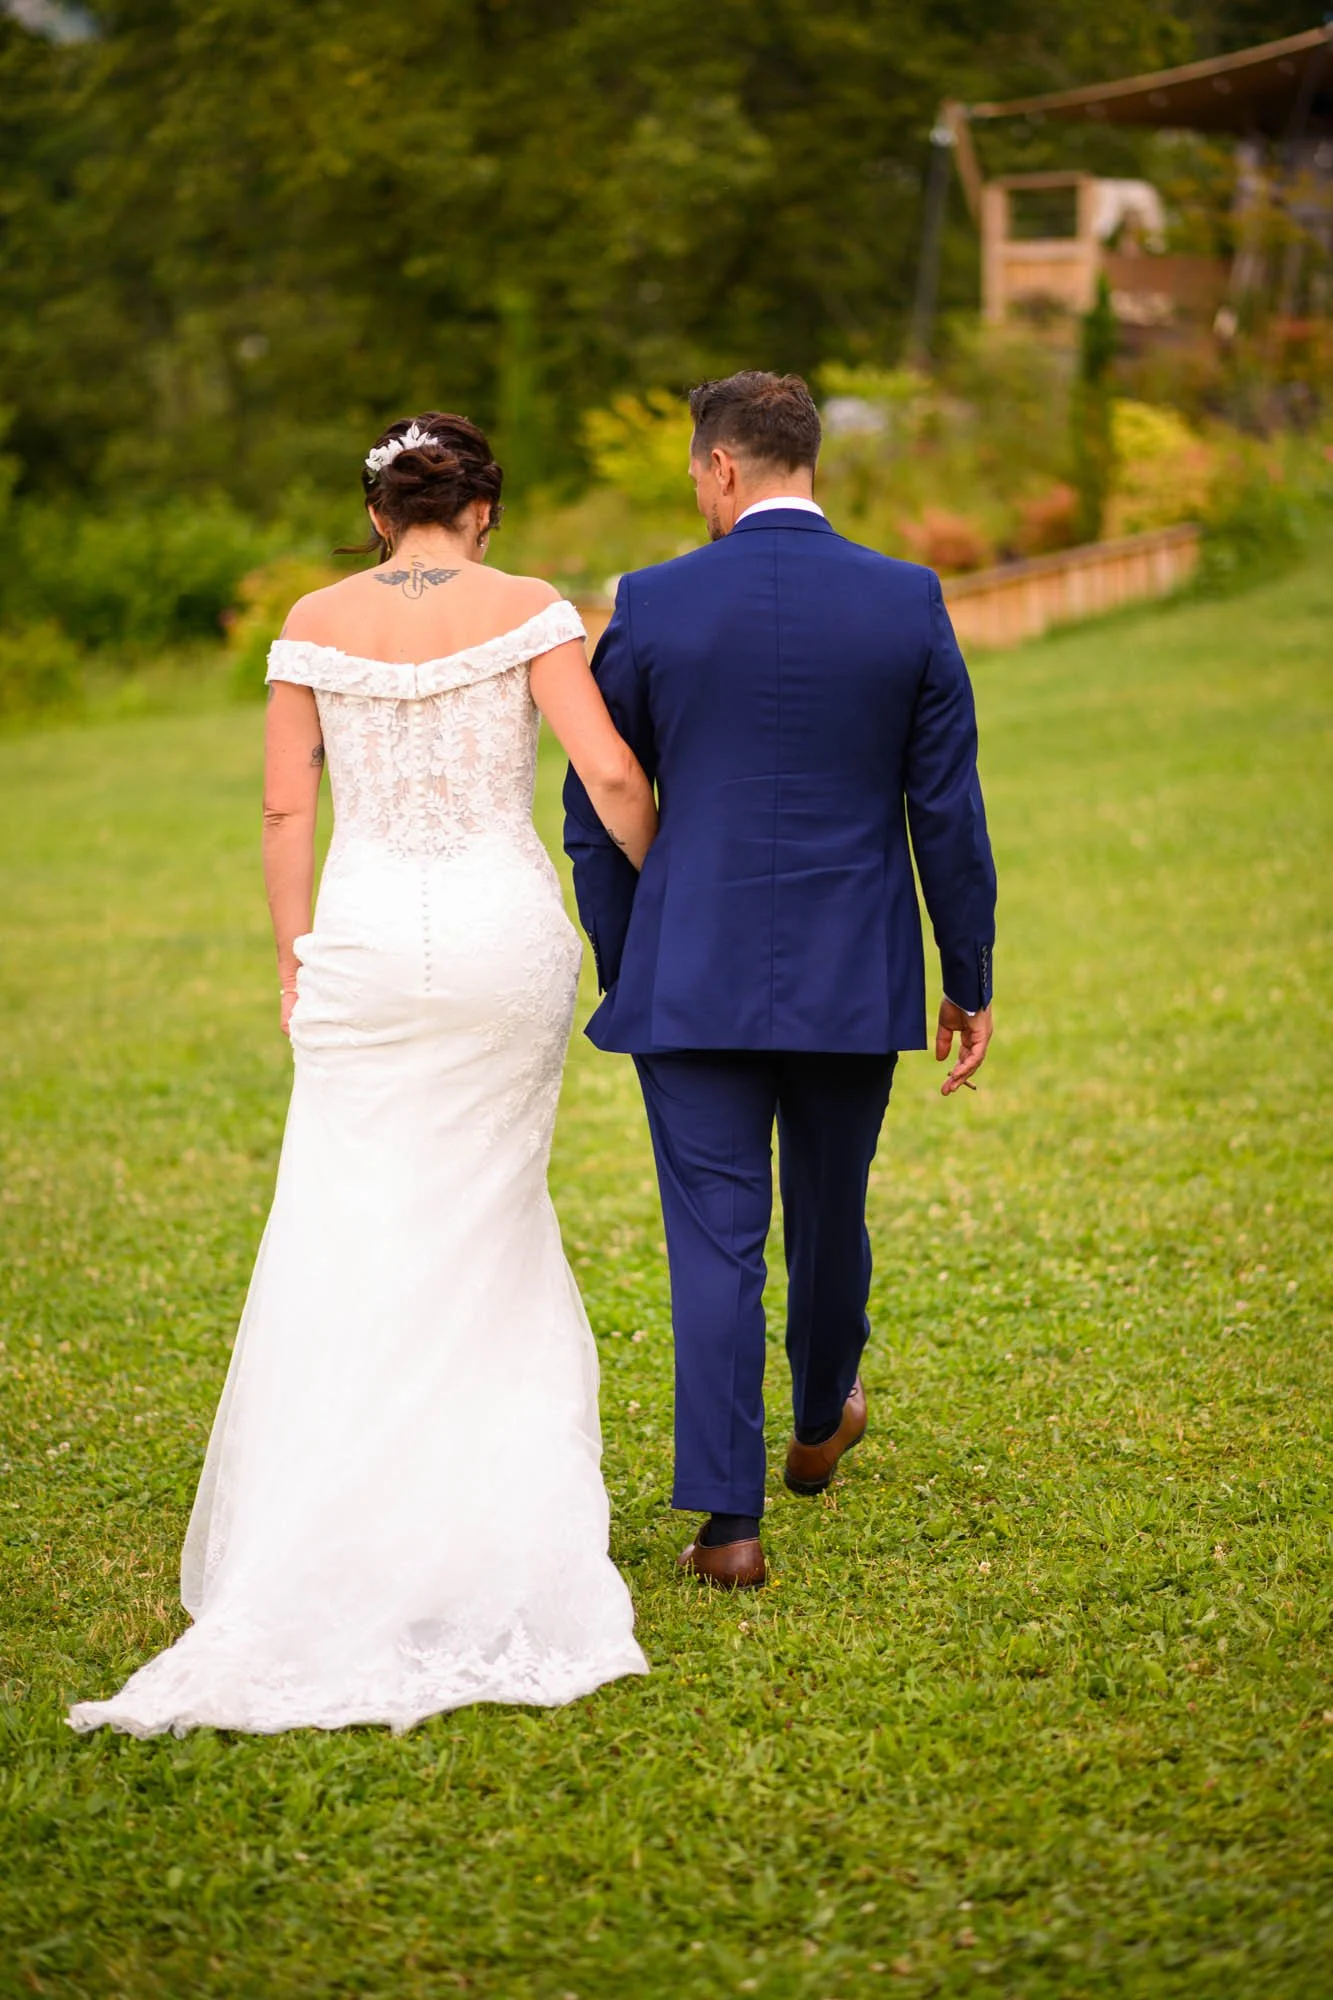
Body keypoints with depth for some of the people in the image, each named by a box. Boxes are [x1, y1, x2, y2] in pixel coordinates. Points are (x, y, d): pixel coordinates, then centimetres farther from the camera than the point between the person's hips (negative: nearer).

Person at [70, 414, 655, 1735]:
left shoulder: (318, 623, 3)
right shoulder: (526, 611, -1)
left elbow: (286, 807, 2)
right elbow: (610, 775, -8)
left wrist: (293, 957, 10)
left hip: (365, 936, 0)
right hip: (505, 931, 0)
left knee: (353, 1237, 3)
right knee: (491, 1217, 14)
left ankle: (332, 1529, 0)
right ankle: (498, 1509, 17)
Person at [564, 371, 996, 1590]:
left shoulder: (651, 607, -5)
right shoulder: (910, 605, -3)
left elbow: (597, 813, 2)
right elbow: (947, 809, -1)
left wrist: (620, 973, 13)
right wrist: (969, 981, 8)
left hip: (693, 982, -2)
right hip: (853, 984, 2)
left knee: (716, 1242, 1)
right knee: (830, 1214, 22)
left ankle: (728, 1521, -4)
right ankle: (821, 1421, 46)